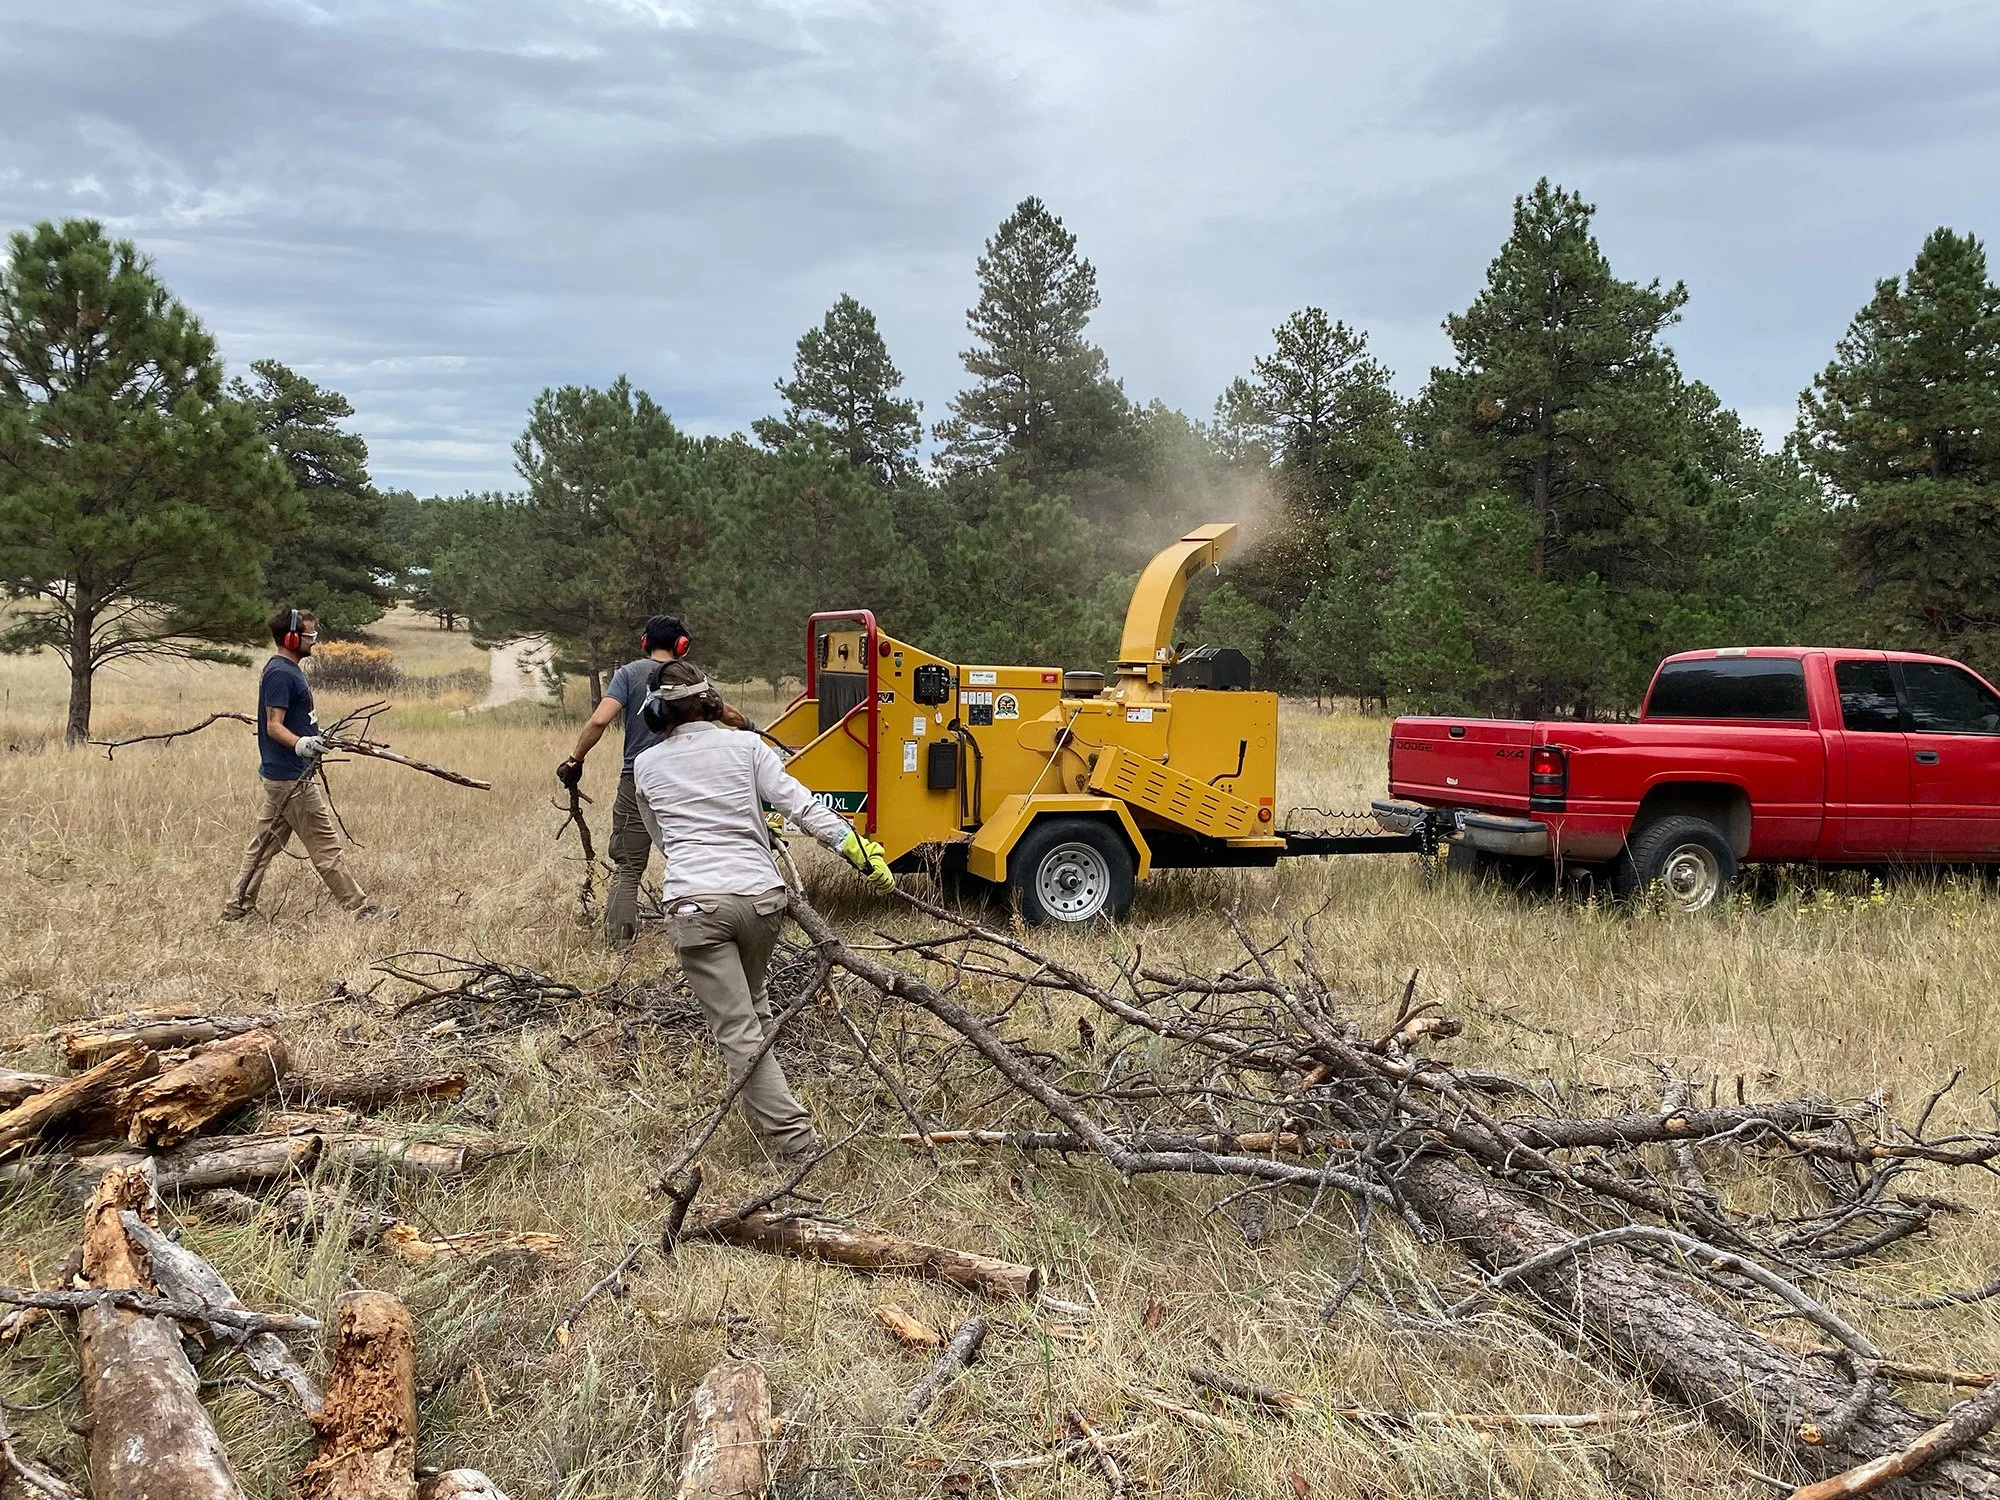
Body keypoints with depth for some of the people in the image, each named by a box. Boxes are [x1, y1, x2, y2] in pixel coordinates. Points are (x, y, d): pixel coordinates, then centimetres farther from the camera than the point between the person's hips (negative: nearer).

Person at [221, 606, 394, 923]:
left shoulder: (289, 670, 14)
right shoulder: (280, 673, -16)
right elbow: (274, 726, -22)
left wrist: (320, 739, 36)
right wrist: (300, 744, -38)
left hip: (277, 776, 10)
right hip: (291, 778, -10)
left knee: (264, 844, 13)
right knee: (326, 846, -4)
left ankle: (236, 910, 18)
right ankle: (361, 908, 1)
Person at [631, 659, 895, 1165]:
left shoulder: (646, 766, 12)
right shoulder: (746, 747, 8)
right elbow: (801, 804, -4)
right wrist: (858, 848, -5)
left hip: (695, 904, -2)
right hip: (761, 896, 2)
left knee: (737, 1032, -3)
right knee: (754, 1007, 26)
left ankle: (797, 1146, -10)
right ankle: (765, 1106, 37)